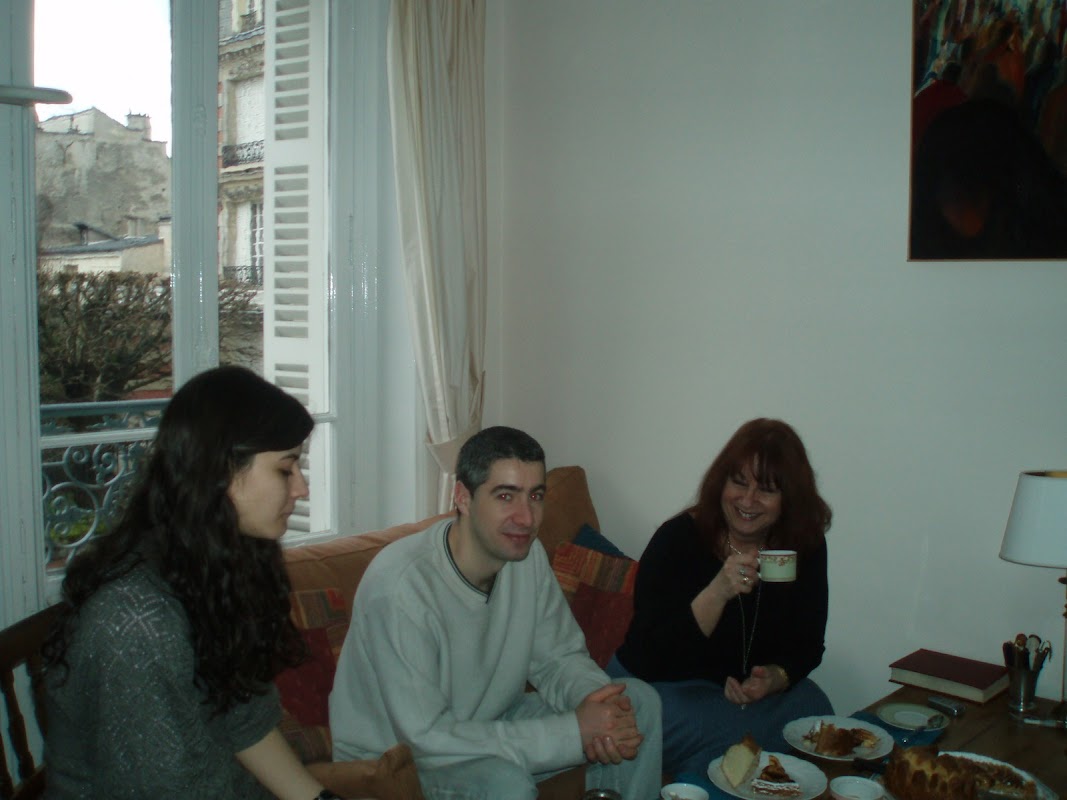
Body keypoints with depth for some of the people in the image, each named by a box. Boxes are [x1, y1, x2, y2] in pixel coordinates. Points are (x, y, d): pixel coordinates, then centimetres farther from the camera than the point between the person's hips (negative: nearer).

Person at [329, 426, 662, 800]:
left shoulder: (527, 555, -9)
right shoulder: (399, 587, -31)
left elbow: (558, 657, 1)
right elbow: (426, 738, -30)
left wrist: (597, 701, -24)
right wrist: (573, 733, -30)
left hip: (486, 723, 7)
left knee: (639, 701, -4)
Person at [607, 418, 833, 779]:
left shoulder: (805, 547, -5)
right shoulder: (678, 540, -18)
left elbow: (806, 646, 3)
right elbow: (653, 658, -25)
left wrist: (776, 678, -21)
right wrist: (718, 591, -37)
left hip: (753, 686, 5)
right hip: (658, 686, -5)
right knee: (731, 744, -31)